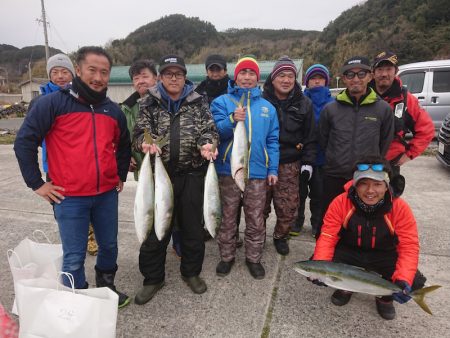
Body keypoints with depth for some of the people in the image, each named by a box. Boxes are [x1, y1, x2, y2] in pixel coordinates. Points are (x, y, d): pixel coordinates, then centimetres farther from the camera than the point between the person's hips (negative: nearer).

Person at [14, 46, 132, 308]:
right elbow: (24, 141, -6)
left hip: (107, 194, 5)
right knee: (74, 257, 5)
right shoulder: (53, 103, -7)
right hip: (69, 198, -4)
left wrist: (121, 176, 16)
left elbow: (124, 145, 23)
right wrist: (37, 183, -6)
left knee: (109, 246, 17)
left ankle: (107, 287, 40)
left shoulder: (113, 110, 9)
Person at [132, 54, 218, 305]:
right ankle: (153, 278, 27)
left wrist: (206, 144, -21)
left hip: (192, 174, 1)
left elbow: (210, 129, 1)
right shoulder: (150, 103, 6)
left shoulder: (198, 102, 6)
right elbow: (140, 132, 2)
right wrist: (145, 142, -22)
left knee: (193, 226, 11)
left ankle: (191, 271, 34)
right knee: (155, 227, 6)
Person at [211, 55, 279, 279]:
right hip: (228, 170, -1)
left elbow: (272, 141, 8)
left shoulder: (267, 107, 11)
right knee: (227, 217, 10)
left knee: (256, 219, 10)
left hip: (257, 172, 2)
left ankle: (254, 258, 27)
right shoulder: (222, 102, 3)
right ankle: (226, 256, 28)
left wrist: (273, 169, 1)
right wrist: (232, 120, -25)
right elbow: (215, 132, -8)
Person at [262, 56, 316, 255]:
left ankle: (281, 236, 29)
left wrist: (308, 161, 3)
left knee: (288, 207, 3)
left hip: (290, 165, 1)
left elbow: (310, 136, 9)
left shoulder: (304, 104, 6)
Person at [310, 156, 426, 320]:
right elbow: (328, 237, -19)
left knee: (415, 282, -25)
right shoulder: (341, 202, -20)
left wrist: (403, 280, -35)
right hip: (348, 252, 0)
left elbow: (409, 247, -18)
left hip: (384, 257, 1)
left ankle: (386, 296, 13)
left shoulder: (400, 208, -18)